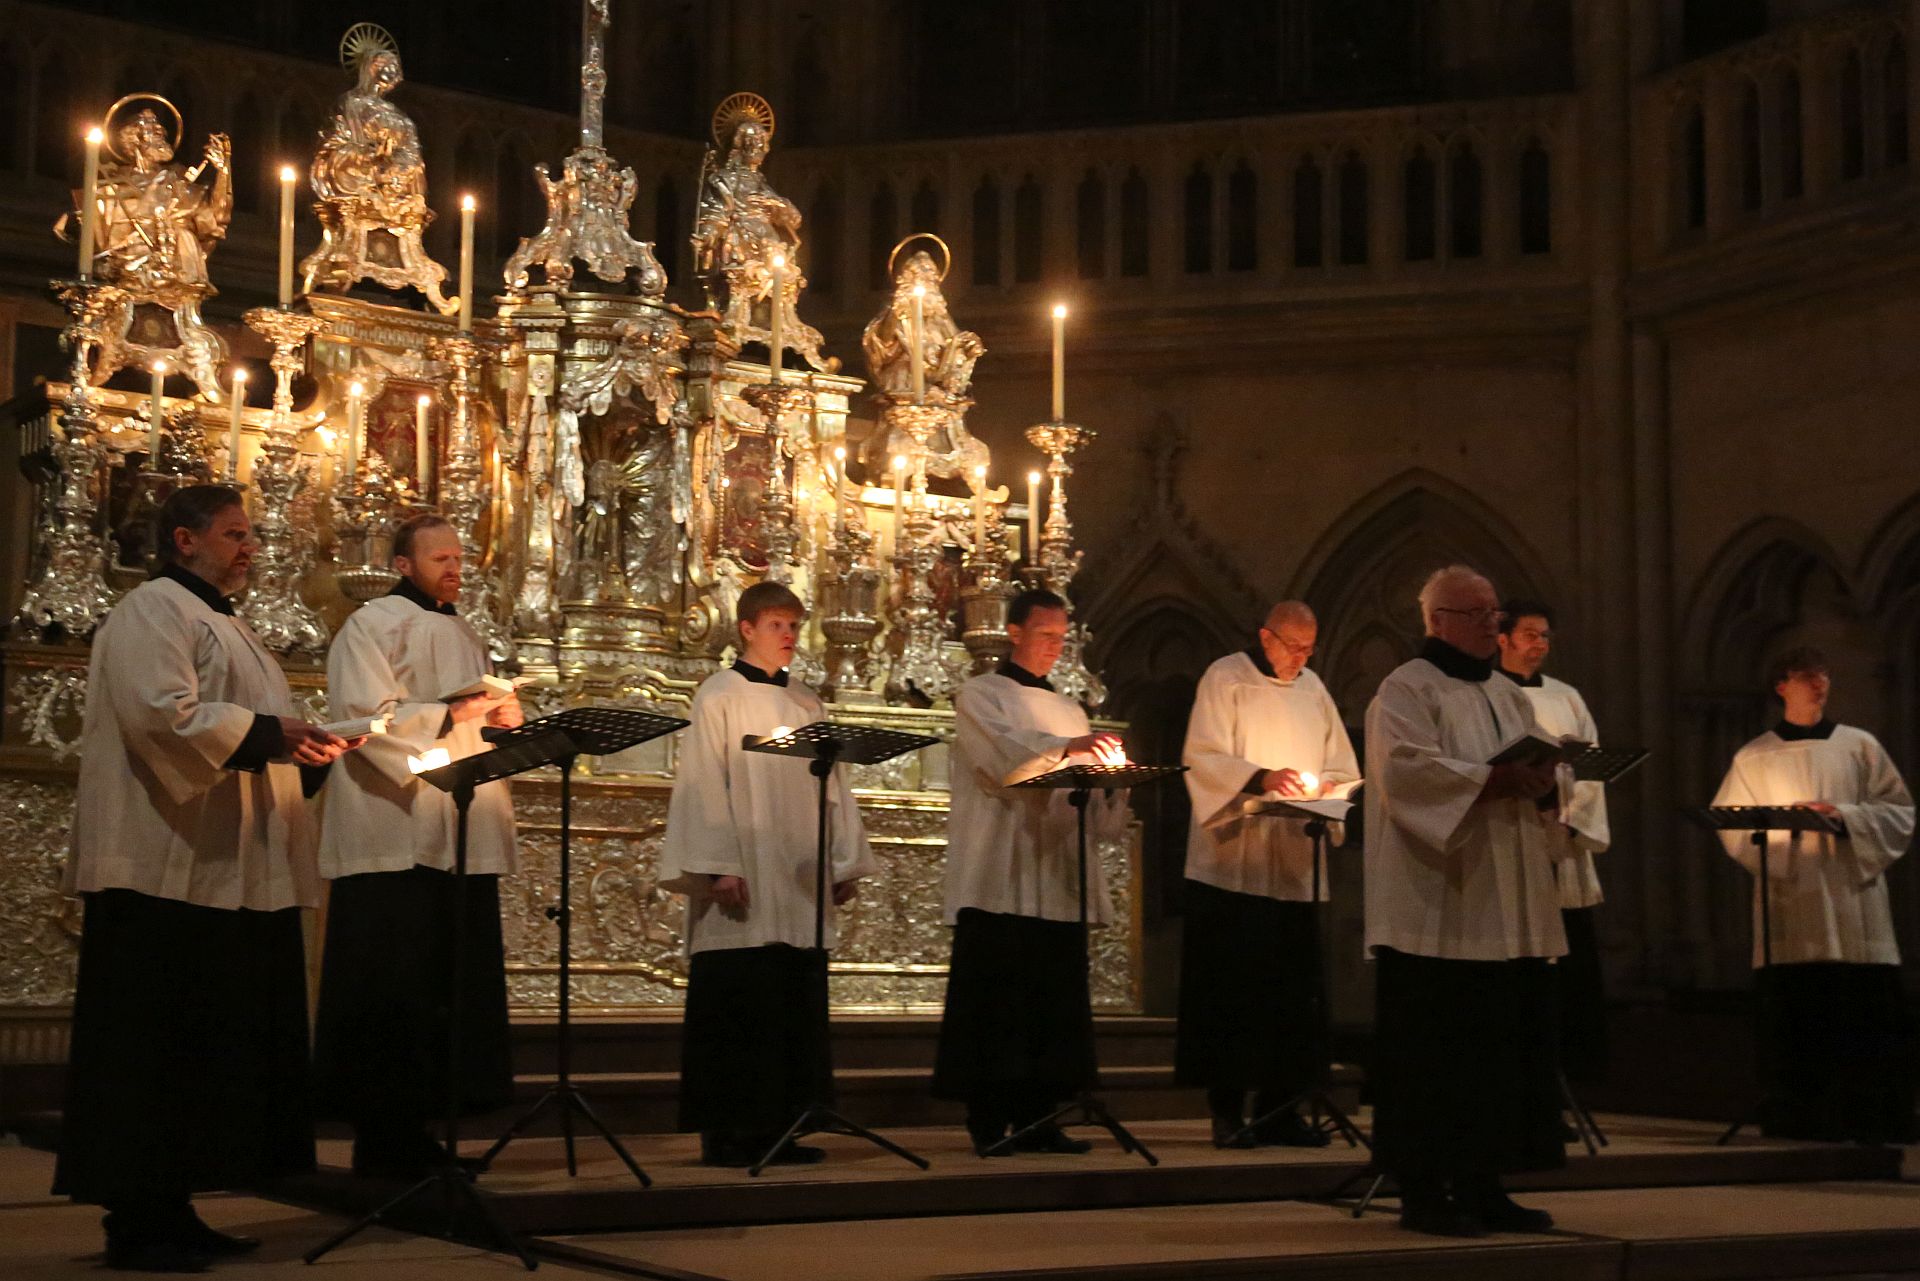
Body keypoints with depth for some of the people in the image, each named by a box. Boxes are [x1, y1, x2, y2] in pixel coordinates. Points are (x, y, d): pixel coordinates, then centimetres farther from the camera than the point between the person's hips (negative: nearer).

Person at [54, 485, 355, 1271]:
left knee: (208, 1048, 10)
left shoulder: (216, 620, 23)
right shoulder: (154, 612, -8)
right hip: (170, 871, -10)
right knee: (158, 1049, -7)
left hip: (224, 872, 10)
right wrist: (267, 733, -17)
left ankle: (170, 1209, 15)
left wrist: (298, 741, 12)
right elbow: (165, 713, -22)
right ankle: (138, 1224, -3)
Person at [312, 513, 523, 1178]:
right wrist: (446, 715, -19)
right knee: (392, 989, -7)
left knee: (452, 986, 5)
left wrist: (502, 716, 5)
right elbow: (367, 720, -13)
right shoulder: (370, 626, -2)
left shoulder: (464, 635, 21)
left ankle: (414, 1132, 11)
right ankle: (382, 1141, -2)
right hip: (394, 837, -7)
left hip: (463, 840, 8)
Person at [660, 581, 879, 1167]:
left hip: (799, 886, 6)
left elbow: (832, 786, 16)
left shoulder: (807, 704, 17)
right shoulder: (719, 697, 0)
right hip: (743, 888, -6)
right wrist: (718, 869, -16)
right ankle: (727, 1134, 0)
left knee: (795, 1008, 3)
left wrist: (846, 863, 8)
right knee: (738, 1008, -5)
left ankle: (775, 1129, 9)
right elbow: (704, 785, -7)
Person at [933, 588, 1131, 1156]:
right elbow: (1003, 756, -15)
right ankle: (988, 1123, -4)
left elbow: (1094, 805, 18)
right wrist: (1065, 749, -30)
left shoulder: (1069, 712, 23)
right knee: (996, 1006, -7)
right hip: (1000, 881, -6)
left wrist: (1113, 779, -4)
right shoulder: (981, 696, 5)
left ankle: (1037, 1119, 6)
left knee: (1054, 1001, 2)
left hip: (1058, 882, 6)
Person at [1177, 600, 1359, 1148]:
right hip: (1234, 863, -5)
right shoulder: (1225, 679, 0)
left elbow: (1342, 768, 18)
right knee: (1233, 986, -6)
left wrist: (1322, 787, -4)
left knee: (1292, 990, 4)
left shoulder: (1313, 690, 17)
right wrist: (1260, 777, -24)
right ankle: (1227, 1111, -1)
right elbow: (1203, 757, -9)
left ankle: (1278, 1107, 11)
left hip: (1296, 866, 5)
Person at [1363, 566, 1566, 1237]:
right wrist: (1492, 780, -23)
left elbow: (1539, 771, 20)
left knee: (1505, 1046, 6)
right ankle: (1424, 1191, 0)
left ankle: (1484, 1186, 12)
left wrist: (1543, 780, -3)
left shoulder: (1510, 697, 21)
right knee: (1436, 1050, -6)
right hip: (1438, 911, -8)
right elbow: (1405, 767, -19)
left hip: (1510, 913, 8)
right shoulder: (1407, 690, -4)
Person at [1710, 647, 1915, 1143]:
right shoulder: (1754, 758, 10)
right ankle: (1802, 1120, 2)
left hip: (1853, 894, 1)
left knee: (1870, 1019, -5)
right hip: (1792, 902, -1)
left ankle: (1875, 1121, 0)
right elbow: (1733, 827, 3)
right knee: (1797, 1018, -5)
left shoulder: (1860, 746, 11)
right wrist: (1787, 823, -12)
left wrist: (1846, 816, -9)